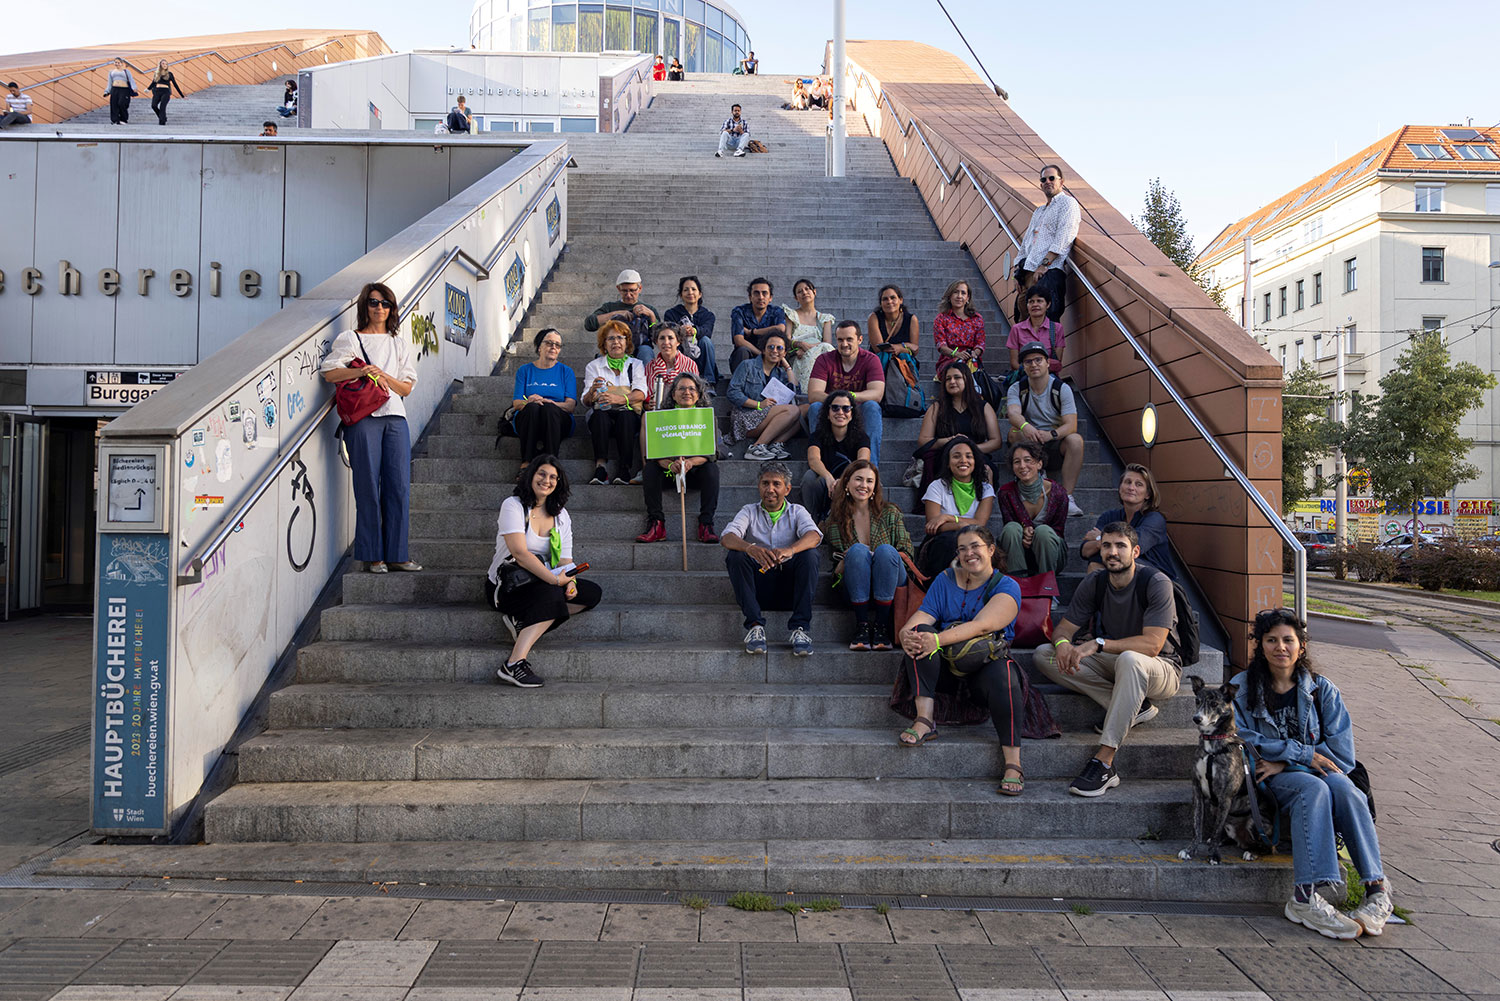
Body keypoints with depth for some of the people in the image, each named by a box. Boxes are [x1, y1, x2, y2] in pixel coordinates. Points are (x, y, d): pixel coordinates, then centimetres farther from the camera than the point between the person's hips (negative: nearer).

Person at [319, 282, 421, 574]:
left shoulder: (400, 343, 20)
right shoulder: (350, 339, 10)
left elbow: (407, 387, 12)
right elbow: (329, 372, 0)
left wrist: (383, 376, -5)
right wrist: (362, 371, -13)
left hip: (395, 418, 3)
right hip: (363, 417, -3)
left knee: (399, 486, -1)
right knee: (368, 487, -4)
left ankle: (396, 554, 6)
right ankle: (372, 555, 3)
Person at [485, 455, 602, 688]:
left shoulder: (561, 514, 9)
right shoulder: (513, 506, -11)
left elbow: (566, 558, 5)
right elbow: (520, 553, -23)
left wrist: (570, 582, -18)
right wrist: (555, 580, -28)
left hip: (542, 582, 7)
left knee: (593, 593, -11)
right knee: (552, 595, -35)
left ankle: (523, 622, -17)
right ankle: (513, 665, -39)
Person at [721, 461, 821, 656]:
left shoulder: (797, 511, 11)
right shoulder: (749, 512, 11)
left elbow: (814, 535, -13)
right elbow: (727, 537, -11)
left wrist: (790, 549, -37)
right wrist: (750, 548, -35)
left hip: (788, 587, 0)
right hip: (759, 586, 0)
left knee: (809, 554, -25)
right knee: (736, 555, -24)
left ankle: (800, 628, -31)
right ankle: (755, 625, -30)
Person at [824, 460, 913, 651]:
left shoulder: (890, 513, 10)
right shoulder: (836, 519, 9)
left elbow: (907, 553, 4)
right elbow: (837, 569, 11)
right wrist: (843, 564, -13)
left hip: (890, 586, 0)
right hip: (857, 590, 0)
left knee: (885, 550, -30)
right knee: (857, 550, -30)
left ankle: (882, 626, -25)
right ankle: (862, 625, -27)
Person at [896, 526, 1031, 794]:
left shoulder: (1007, 587, -2)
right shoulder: (946, 579, 10)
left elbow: (982, 625, -20)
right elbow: (922, 616, -3)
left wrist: (938, 640, -34)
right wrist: (906, 634, -27)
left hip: (984, 662, -3)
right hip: (944, 665, 3)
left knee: (1002, 675, -36)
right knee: (920, 631, -25)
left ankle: (1013, 765, -31)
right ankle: (924, 719, -31)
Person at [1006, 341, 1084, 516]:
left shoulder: (1062, 388, -4)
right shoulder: (1016, 389, -1)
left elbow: (1071, 425, -15)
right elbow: (1013, 412, -23)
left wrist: (1051, 434, -37)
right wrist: (1025, 426, -48)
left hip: (1056, 446, 0)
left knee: (1075, 440, -30)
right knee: (1015, 432, -29)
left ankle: (1067, 496, -27)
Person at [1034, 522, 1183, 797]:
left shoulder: (1156, 583, -18)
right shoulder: (1094, 583, -2)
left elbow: (1152, 645, -27)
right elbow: (1064, 627, -1)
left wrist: (1098, 644, -37)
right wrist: (1062, 642, -27)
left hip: (1161, 669, -6)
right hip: (1111, 662, 6)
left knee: (1129, 660, -42)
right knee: (1044, 654, -12)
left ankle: (1104, 764, -41)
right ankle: (1132, 707, -15)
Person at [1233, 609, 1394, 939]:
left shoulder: (1323, 690, 9)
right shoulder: (1243, 689, 6)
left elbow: (1342, 754, 1)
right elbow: (1244, 743, -4)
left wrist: (1284, 761, -11)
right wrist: (1304, 754, -11)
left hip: (1320, 773, 2)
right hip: (1270, 780, -2)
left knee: (1341, 785, -32)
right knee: (1313, 788, -34)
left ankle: (1377, 890, -38)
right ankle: (1306, 897, -47)